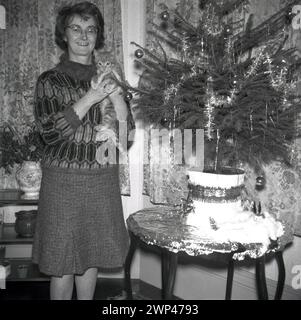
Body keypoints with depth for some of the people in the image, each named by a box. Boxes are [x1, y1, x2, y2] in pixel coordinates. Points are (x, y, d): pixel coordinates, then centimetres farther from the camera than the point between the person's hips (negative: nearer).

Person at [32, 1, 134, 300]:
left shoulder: (107, 79, 8)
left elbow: (126, 133, 1)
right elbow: (51, 130, -14)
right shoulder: (50, 80, -1)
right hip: (64, 181, -3)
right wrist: (90, 98, -20)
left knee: (91, 258, 16)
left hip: (103, 180, 3)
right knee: (63, 263, 6)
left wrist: (115, 97, -16)